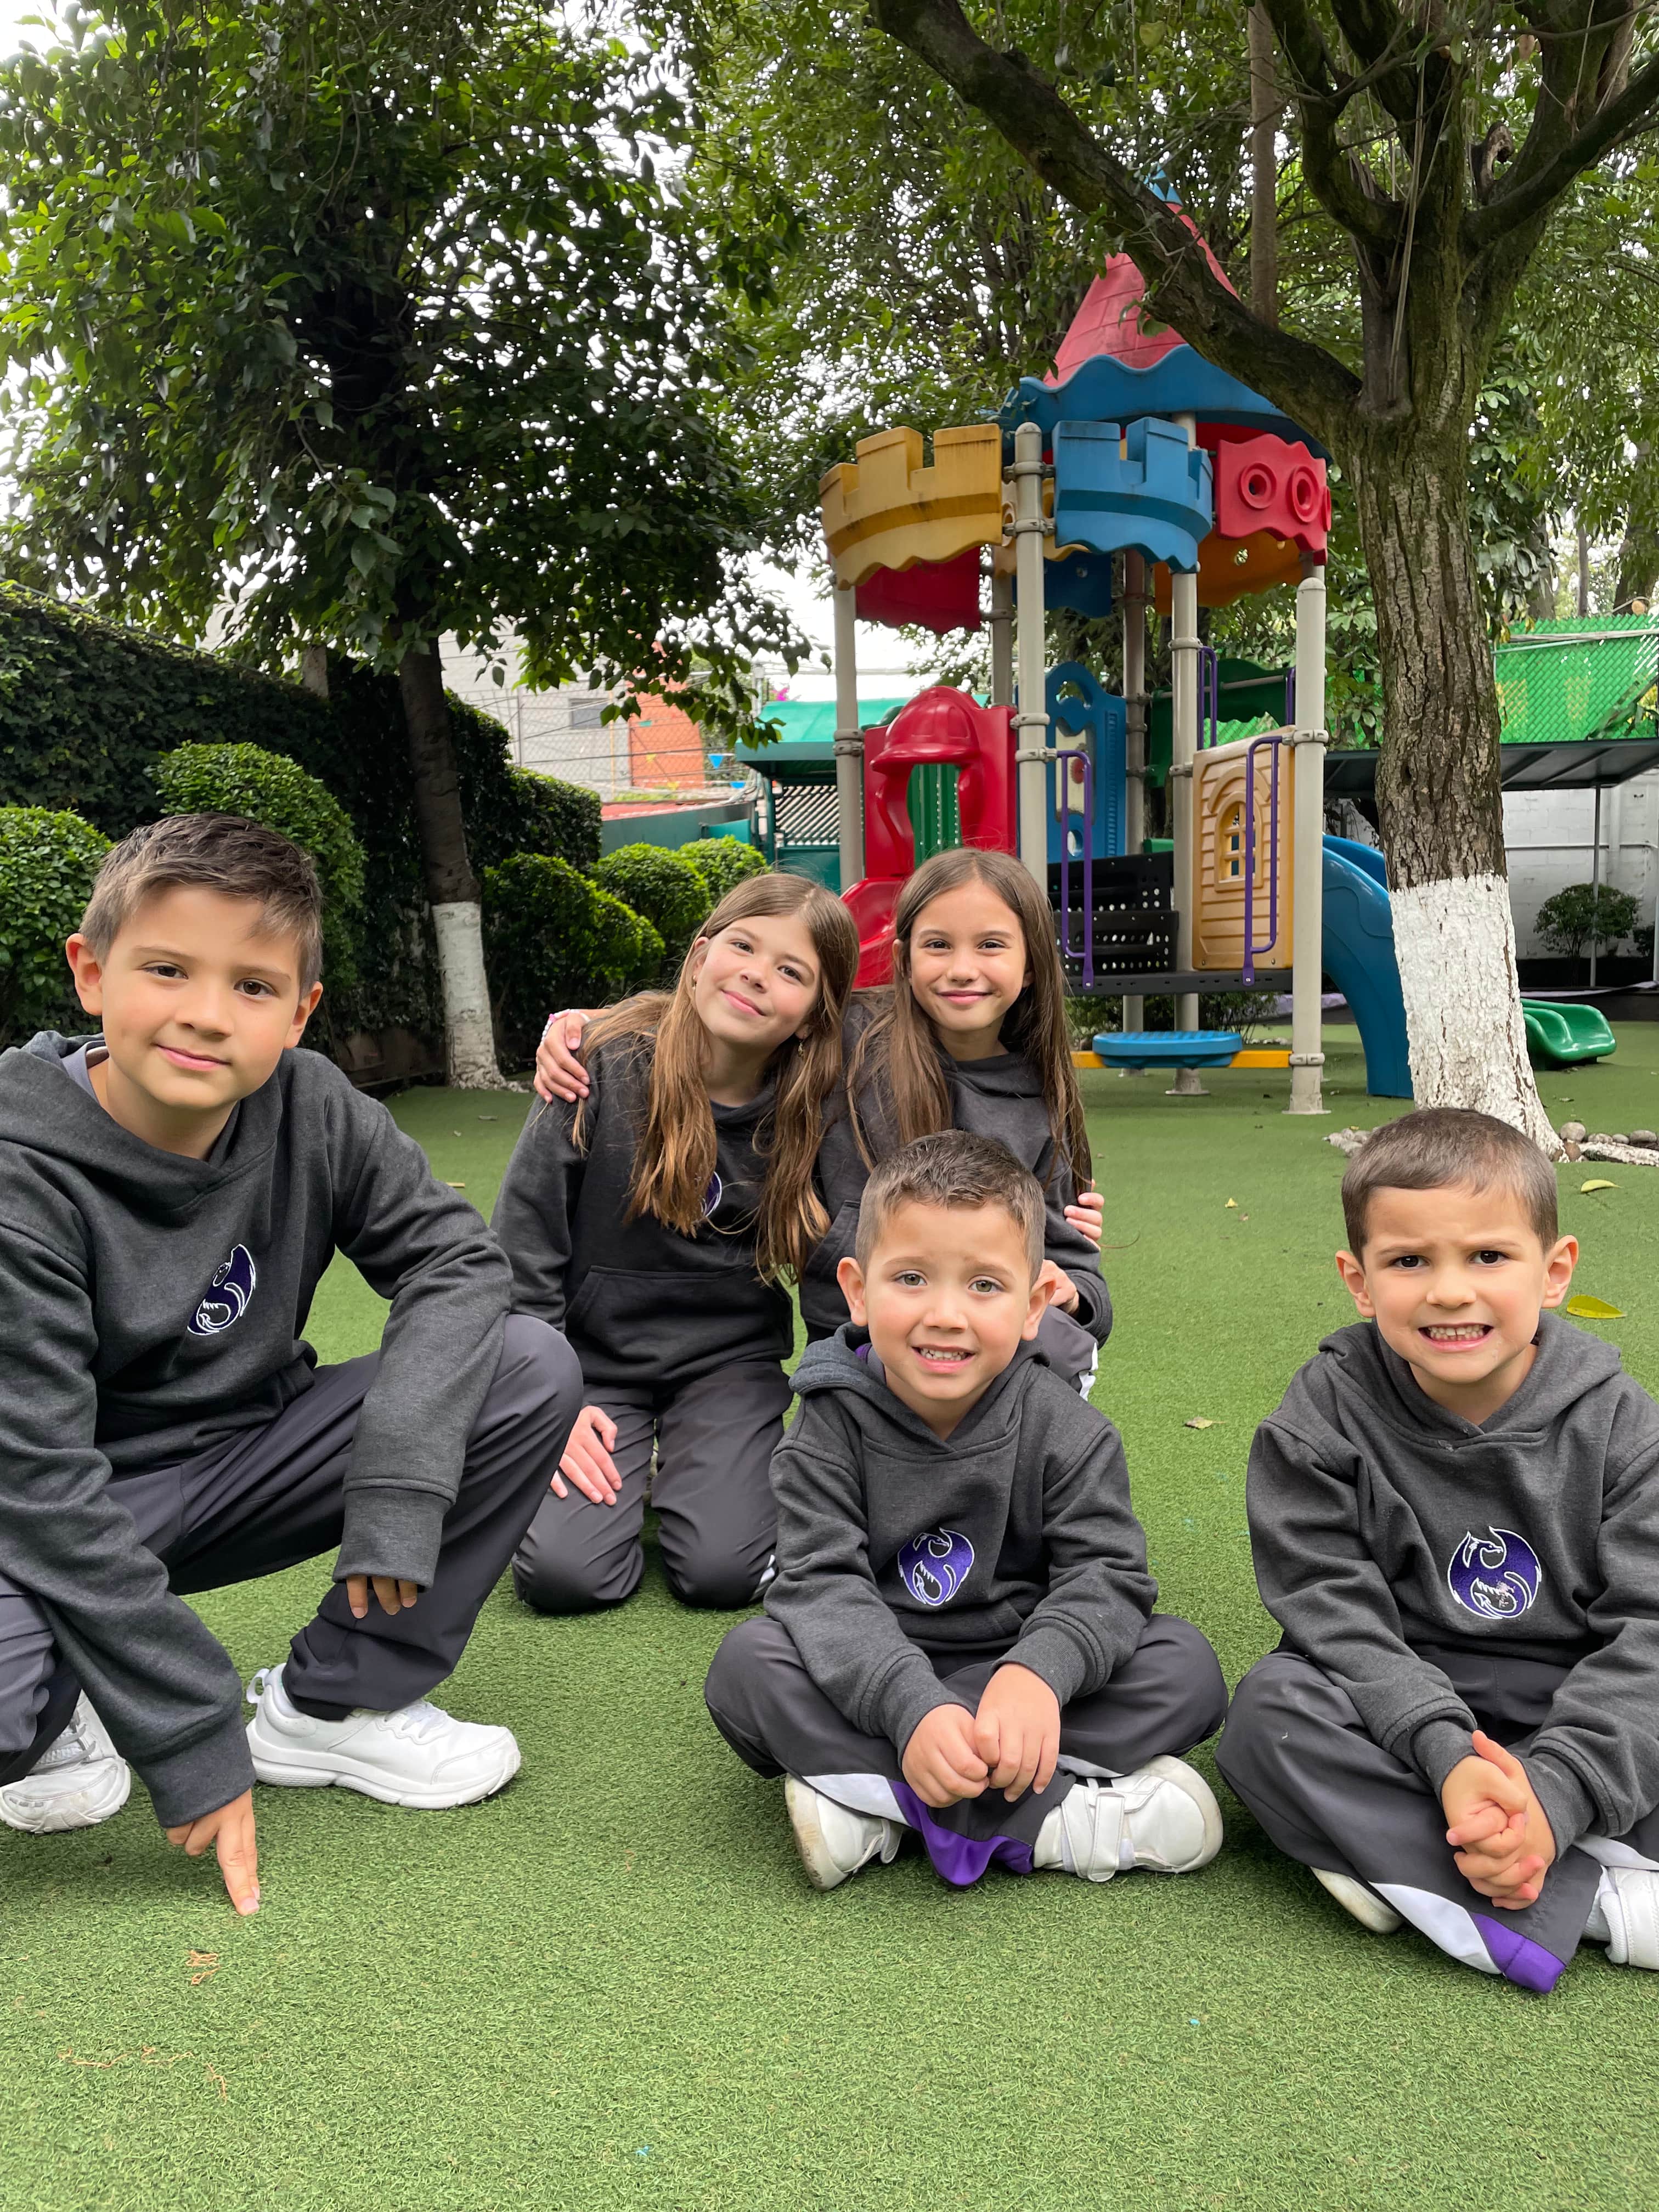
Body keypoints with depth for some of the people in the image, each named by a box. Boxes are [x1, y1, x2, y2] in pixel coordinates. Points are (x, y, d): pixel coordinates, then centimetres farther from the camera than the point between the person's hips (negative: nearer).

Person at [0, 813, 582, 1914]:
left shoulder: (312, 1110, -13)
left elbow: (460, 1259, -12)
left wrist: (397, 1481, -27)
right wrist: (191, 1744, -25)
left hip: (240, 1460, 5)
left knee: (535, 1373, -15)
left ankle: (336, 1703, -1)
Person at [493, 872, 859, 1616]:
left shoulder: (810, 1110, -8)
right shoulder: (609, 1066, -14)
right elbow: (524, 1238, -9)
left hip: (728, 1359, 1)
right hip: (593, 1354, -1)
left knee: (719, 1571, -17)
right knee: (562, 1574, -17)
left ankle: (699, 1472, 16)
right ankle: (625, 1466, 15)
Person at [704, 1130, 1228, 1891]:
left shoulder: (1063, 1429, -9)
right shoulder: (831, 1425, -13)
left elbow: (1106, 1576, -16)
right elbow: (824, 1585, -22)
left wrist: (1037, 1673, -38)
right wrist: (912, 1706, -40)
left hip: (1013, 1673, 1)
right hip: (871, 1678, 0)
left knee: (1186, 1665, -21)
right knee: (747, 1662, -28)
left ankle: (873, 1802, -27)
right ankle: (1050, 1820, -31)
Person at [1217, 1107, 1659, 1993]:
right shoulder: (1325, 1420, -10)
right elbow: (1336, 1611, -15)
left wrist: (1555, 1792, -27)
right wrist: (1446, 1754, -31)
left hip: (1574, 1726, 1)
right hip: (1398, 1722, 0)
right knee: (1269, 1711, -30)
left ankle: (1406, 1863, -25)